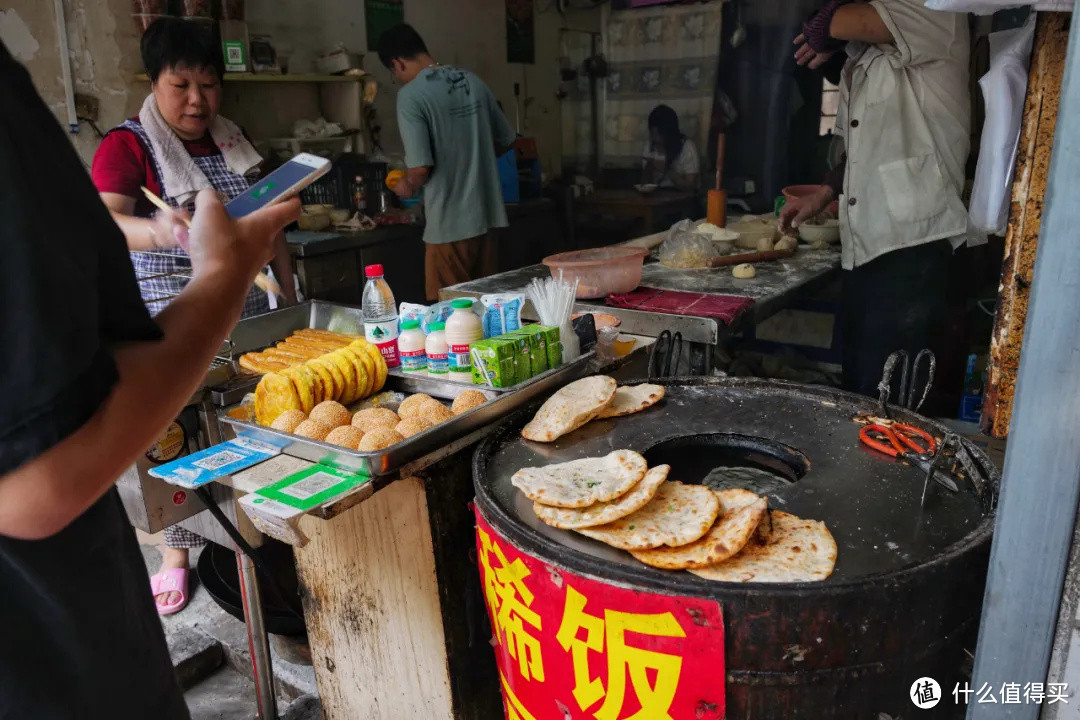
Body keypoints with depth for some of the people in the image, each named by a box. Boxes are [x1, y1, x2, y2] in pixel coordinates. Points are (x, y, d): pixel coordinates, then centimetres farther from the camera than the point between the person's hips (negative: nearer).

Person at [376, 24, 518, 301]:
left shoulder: (411, 94, -12)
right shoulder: (473, 81, 7)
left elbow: (421, 167, -18)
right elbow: (505, 140, 16)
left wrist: (407, 186, 3)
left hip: (449, 223, -7)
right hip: (486, 214, 7)